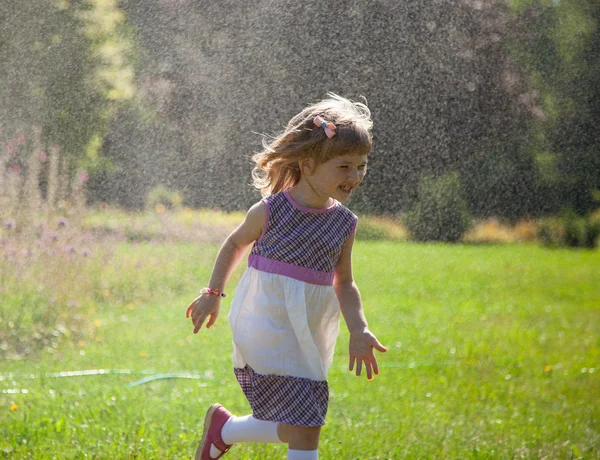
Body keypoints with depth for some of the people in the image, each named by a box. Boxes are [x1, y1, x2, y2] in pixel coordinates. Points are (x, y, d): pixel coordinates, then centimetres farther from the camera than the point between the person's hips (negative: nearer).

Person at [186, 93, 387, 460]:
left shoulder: (344, 223, 1)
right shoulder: (271, 211, -11)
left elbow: (343, 284, 8)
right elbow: (236, 243, 9)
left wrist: (359, 331, -6)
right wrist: (213, 294, 10)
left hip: (307, 338, 6)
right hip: (267, 330, -6)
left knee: (291, 428, 14)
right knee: (304, 428, -14)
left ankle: (223, 429, 38)